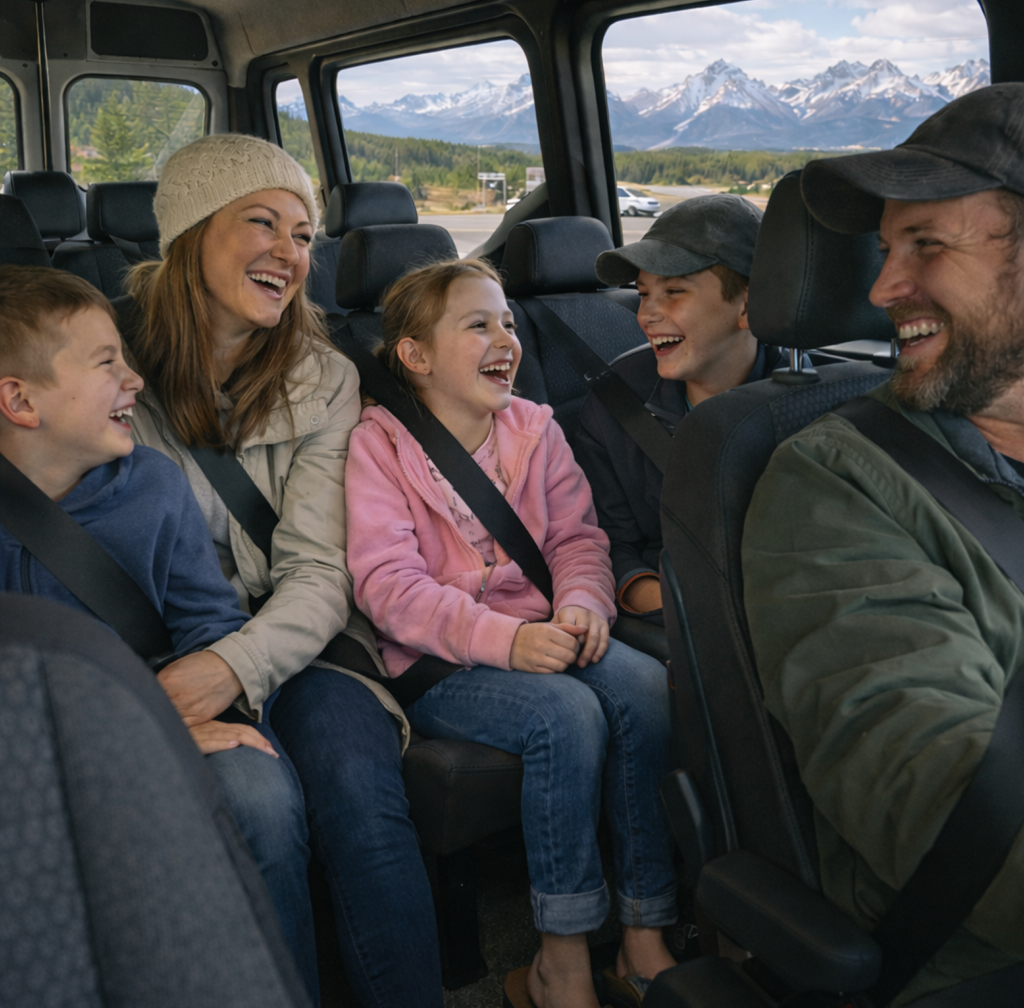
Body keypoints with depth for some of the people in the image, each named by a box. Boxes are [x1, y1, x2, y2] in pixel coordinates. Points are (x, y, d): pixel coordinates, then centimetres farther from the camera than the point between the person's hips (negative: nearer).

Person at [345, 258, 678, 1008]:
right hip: (437, 662, -4)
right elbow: (387, 583, -15)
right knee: (567, 714, -31)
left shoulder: (535, 429, 11)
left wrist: (582, 602, -16)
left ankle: (647, 936, -14)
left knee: (646, 687, -24)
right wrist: (503, 639, -28)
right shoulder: (380, 443, -5)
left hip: (539, 634, 5)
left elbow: (578, 535, 8)